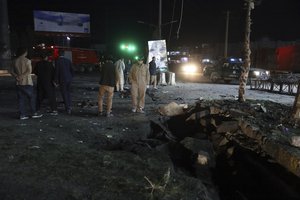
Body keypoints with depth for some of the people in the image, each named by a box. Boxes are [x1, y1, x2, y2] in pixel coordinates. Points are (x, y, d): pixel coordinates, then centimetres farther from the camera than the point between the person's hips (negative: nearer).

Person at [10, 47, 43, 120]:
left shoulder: (15, 61, 8)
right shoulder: (27, 60, -9)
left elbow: (12, 71, 7)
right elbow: (29, 71, -18)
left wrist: (16, 76, -6)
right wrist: (22, 76, -14)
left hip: (18, 83, 5)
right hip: (27, 82, -5)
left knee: (21, 99, 7)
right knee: (32, 97, 5)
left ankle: (22, 114, 8)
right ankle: (34, 113, 7)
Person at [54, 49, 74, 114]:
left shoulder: (57, 61, -9)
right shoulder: (68, 60, 4)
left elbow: (56, 71, -11)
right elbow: (72, 70, 7)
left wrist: (56, 80, -4)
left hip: (62, 80, -5)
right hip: (69, 79, 5)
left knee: (64, 94, 3)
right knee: (68, 93, 18)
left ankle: (68, 108, 3)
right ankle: (69, 106, 23)